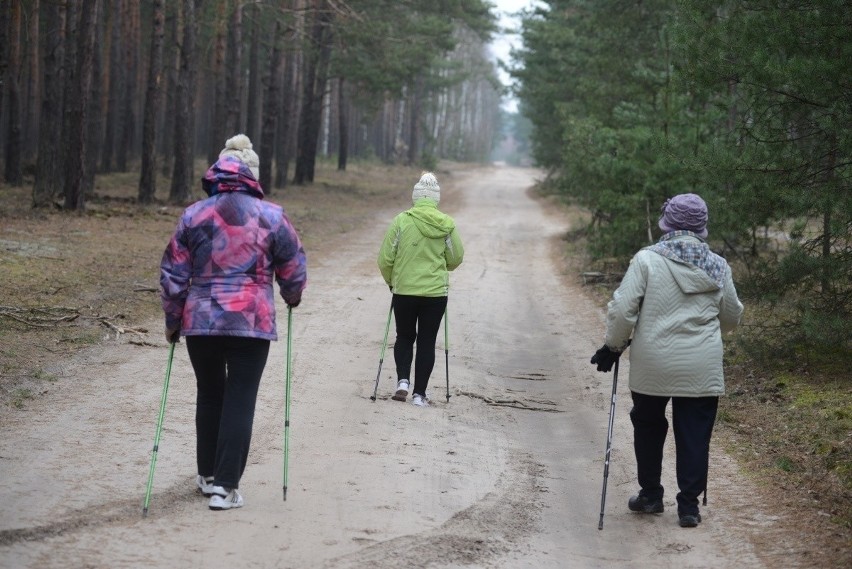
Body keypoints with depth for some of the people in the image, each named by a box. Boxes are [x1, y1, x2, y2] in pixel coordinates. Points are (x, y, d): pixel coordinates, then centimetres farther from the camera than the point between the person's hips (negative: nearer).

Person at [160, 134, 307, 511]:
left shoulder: (193, 216, 2)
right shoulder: (271, 216, -3)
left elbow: (173, 275, 4)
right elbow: (293, 268, 4)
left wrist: (172, 319, 15)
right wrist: (292, 296, 24)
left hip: (200, 321, 3)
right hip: (252, 323, -3)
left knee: (209, 395, 19)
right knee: (240, 401, 1)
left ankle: (207, 475, 29)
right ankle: (225, 486, -2)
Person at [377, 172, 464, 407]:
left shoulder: (401, 221, -9)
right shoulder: (447, 224, -5)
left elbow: (385, 258, -5)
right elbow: (456, 258, 6)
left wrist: (391, 281, 13)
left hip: (404, 291, 0)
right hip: (436, 292, 1)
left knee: (404, 337, 17)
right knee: (427, 342, 9)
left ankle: (403, 380, -2)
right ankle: (419, 393, 9)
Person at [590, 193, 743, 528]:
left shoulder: (647, 260, -8)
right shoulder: (717, 266, 3)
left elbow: (622, 309, -11)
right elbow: (732, 317, 14)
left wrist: (613, 346, 4)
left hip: (652, 367, -1)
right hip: (702, 369, 2)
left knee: (648, 428, 18)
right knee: (694, 435, 8)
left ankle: (650, 495, 27)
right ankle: (689, 505, 8)